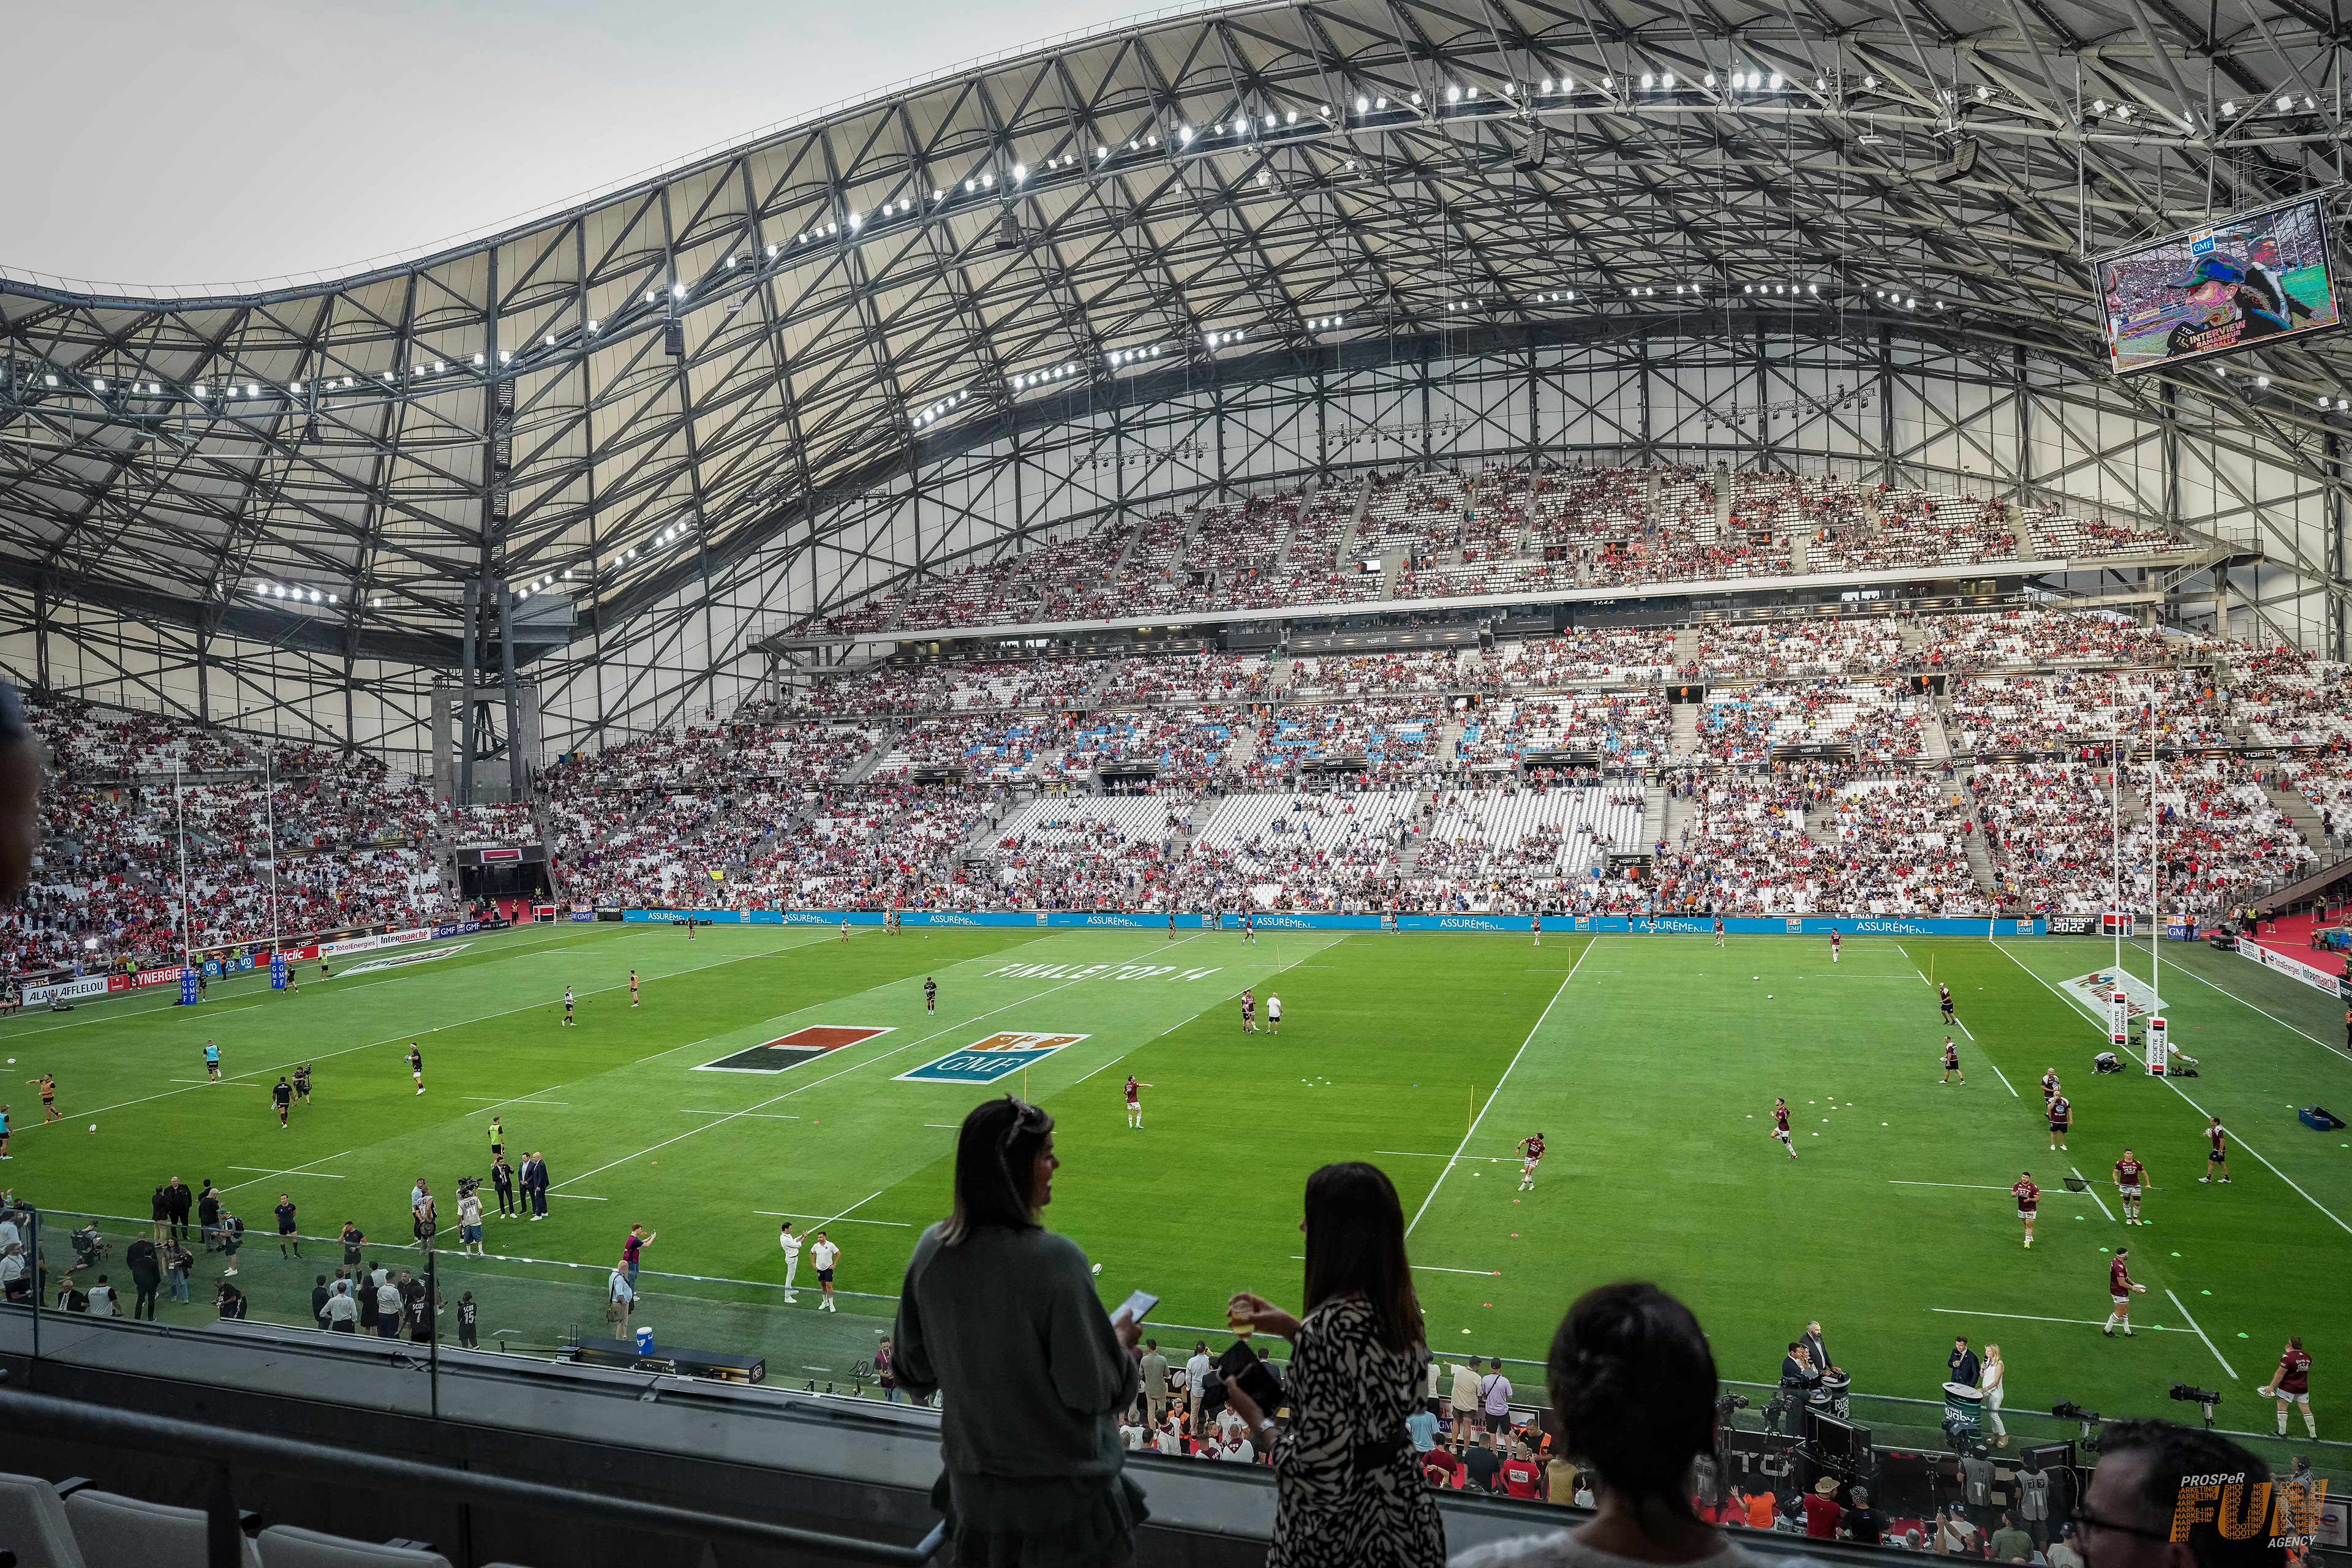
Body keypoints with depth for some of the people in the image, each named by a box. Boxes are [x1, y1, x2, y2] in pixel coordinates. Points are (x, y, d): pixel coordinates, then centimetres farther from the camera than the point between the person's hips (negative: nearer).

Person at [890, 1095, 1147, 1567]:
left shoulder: (932, 1250, -9)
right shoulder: (1054, 1258, -26)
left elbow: (912, 1372, 3)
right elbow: (1094, 1390, -20)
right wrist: (1122, 1342, -1)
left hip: (973, 1484, 5)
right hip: (1060, 1490, -5)